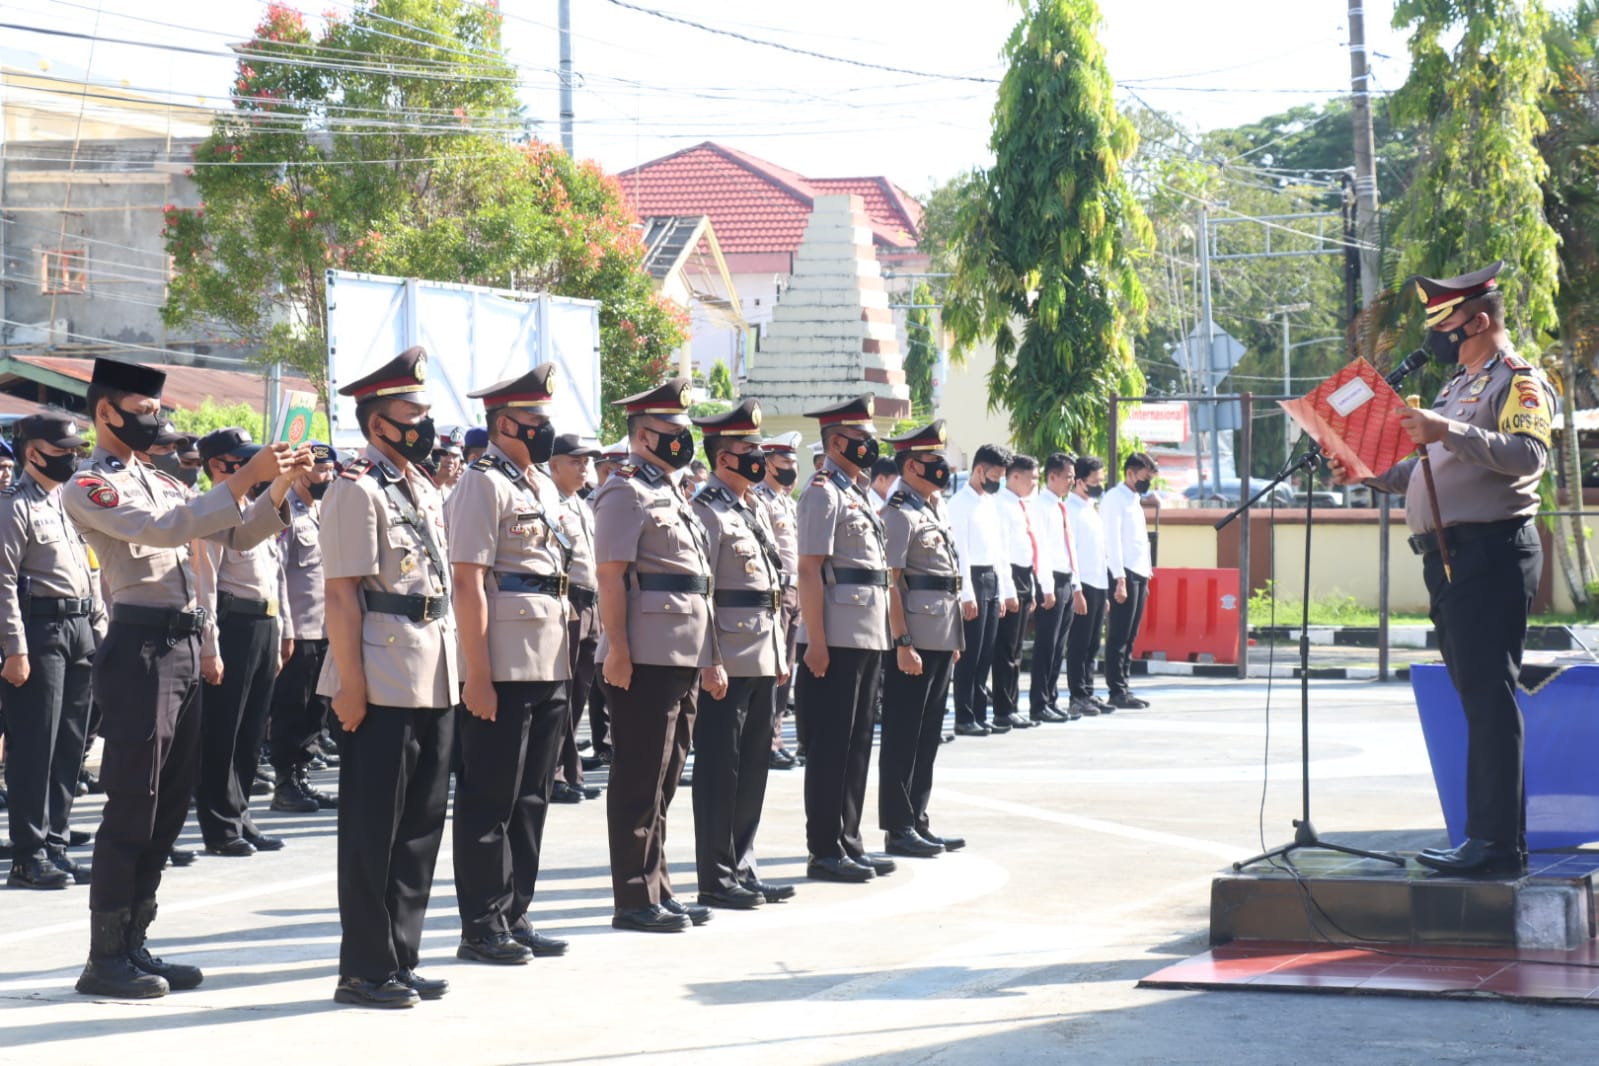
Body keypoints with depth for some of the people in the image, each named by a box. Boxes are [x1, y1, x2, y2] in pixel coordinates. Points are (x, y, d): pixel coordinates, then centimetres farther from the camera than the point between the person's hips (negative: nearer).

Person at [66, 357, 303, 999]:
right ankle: (105, 960, -1)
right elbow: (165, 529, -21)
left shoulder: (158, 482, 20)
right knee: (131, 808, -7)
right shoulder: (87, 487, -6)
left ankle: (133, 946, 18)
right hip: (139, 650, -9)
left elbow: (236, 536, 19)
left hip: (182, 648, 9)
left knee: (170, 805, 11)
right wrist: (245, 479, -22)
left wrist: (279, 488, 3)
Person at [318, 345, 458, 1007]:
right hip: (384, 681, -8)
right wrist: (349, 684, -19)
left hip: (434, 681, 9)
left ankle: (401, 959, 20)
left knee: (421, 825, 12)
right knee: (373, 828, -2)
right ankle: (365, 970, 4)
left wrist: (450, 672, 16)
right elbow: (342, 592, -14)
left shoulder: (426, 492, 17)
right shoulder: (358, 489, -9)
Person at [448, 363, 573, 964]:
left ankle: (514, 917, 19)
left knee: (531, 799, 12)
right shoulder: (484, 484, -10)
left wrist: (562, 666, 17)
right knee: (490, 801, -2)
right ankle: (483, 929, 4)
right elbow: (468, 583, -16)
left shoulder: (542, 485, 17)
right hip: (503, 670, -9)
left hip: (549, 667, 9)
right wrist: (477, 676, -20)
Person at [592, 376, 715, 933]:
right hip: (646, 658, -9)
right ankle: (635, 900, 0)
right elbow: (611, 577, -16)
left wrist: (704, 656, 20)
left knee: (664, 778, 14)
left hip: (682, 657, 9)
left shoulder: (671, 494, 19)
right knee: (639, 780, -4)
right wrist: (617, 650, -21)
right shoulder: (626, 493, -9)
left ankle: (658, 889, 20)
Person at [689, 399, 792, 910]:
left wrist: (780, 654, 17)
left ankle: (742, 869, 20)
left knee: (753, 768, 12)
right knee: (719, 770, -2)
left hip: (762, 659, 9)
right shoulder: (707, 511, -11)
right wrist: (710, 664, -20)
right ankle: (716, 879, 4)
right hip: (728, 664, -9)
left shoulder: (757, 509, 17)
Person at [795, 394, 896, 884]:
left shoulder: (858, 493, 18)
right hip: (838, 640, -9)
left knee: (857, 743, 13)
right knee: (830, 746, -3)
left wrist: (881, 638, 19)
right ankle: (825, 851, 2)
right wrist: (816, 642, -21)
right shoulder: (823, 493, -11)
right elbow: (809, 571, -16)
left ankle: (848, 842, 19)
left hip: (868, 638, 9)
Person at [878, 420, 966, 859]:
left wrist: (954, 639, 19)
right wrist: (903, 643, -22)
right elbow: (890, 581, -17)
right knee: (903, 734, -2)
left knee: (928, 734, 13)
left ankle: (918, 821, 20)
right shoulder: (899, 514, -12)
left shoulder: (936, 508, 16)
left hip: (941, 638, 9)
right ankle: (898, 828, 2)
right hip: (915, 639, -9)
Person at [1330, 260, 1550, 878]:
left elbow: (1528, 455, -23)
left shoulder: (1518, 381, -6)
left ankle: (1498, 845, -14)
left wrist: (1448, 432, -31)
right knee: (1478, 698, 11)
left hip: (1490, 552, -10)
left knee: (1490, 696, -12)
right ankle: (1492, 835, 15)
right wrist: (1372, 473, 16)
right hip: (1450, 559, 10)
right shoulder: (1460, 385, 24)